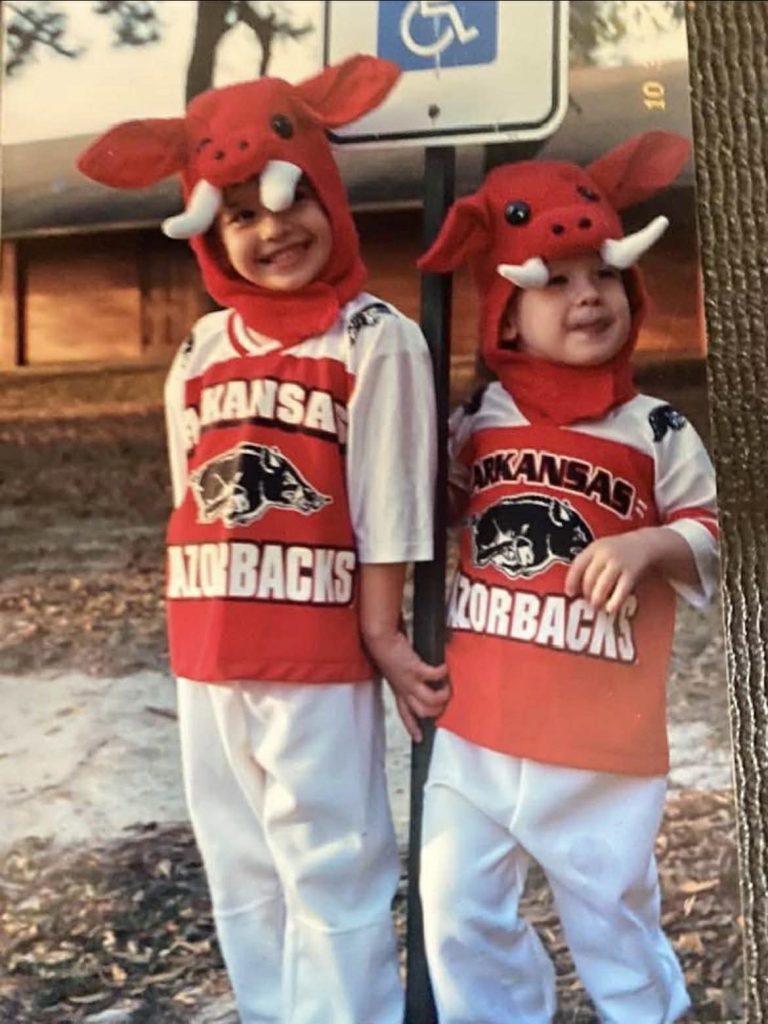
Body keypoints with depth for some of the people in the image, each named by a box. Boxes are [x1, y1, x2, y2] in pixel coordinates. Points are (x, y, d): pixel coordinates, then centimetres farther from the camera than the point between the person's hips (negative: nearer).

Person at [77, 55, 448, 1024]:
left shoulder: (375, 338, -6)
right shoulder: (201, 351, 9)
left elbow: (387, 503, -7)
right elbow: (191, 498, 11)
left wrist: (380, 632, -9)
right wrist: (200, 633, 7)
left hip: (319, 656, -6)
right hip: (205, 658, 6)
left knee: (331, 872, 2)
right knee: (240, 873, 16)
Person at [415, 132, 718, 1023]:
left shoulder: (655, 432, -3)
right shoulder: (474, 425, 4)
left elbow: (712, 539, 0)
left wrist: (649, 547, -17)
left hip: (601, 741, -3)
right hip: (474, 729, 3)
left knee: (610, 908, 12)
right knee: (458, 917, 9)